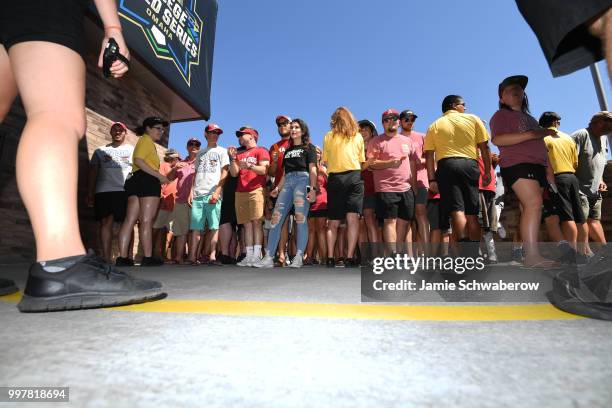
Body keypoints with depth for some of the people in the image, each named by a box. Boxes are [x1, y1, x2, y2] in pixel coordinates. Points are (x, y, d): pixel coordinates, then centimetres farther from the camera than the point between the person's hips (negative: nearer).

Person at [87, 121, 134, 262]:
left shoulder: (132, 150, 15)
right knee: (105, 222, -3)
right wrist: (90, 192, 6)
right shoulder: (101, 151, 20)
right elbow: (93, 171, 16)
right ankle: (106, 258, -1)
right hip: (103, 191, 2)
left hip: (126, 191, -2)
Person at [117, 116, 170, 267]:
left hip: (136, 180, 9)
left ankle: (122, 257, 1)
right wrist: (159, 175, -17)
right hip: (148, 181, -9)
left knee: (130, 220, 2)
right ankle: (148, 258, -8)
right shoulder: (147, 140, 0)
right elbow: (138, 161, -15)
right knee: (146, 221, -10)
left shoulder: (146, 142, 29)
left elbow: (138, 163, 21)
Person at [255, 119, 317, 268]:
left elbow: (312, 170, 0)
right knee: (276, 218, -7)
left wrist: (313, 188, -12)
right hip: (287, 183, 5)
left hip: (302, 180, -5)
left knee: (301, 218, -15)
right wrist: (277, 188, 13)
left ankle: (299, 257, -12)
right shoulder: (288, 150, 29)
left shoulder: (309, 148, 12)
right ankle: (269, 258, -6)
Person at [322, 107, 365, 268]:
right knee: (353, 218, -6)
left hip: (335, 179, 1)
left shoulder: (329, 136, 10)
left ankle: (330, 258, 6)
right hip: (354, 177, 0)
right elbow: (362, 161, 14)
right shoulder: (358, 137, 12)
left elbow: (325, 161, 9)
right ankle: (350, 258, -12)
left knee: (333, 222, 7)